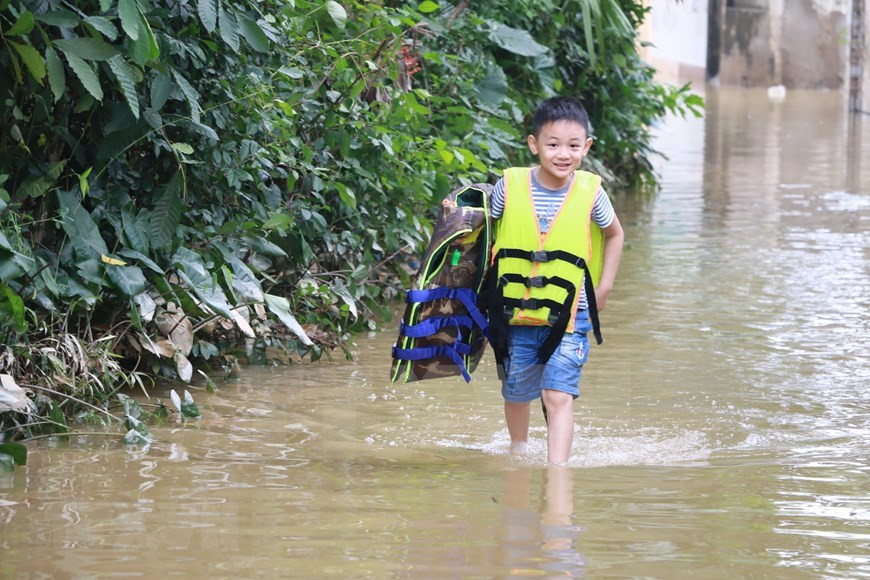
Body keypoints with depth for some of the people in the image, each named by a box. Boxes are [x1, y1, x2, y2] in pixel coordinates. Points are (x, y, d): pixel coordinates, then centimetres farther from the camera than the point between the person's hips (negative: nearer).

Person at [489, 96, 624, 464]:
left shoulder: (590, 192, -8)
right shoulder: (510, 186, -8)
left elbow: (614, 234, 12)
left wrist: (604, 288, 8)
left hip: (569, 317, -2)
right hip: (516, 314, 2)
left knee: (558, 394, -15)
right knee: (517, 393, 18)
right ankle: (518, 448, 45)